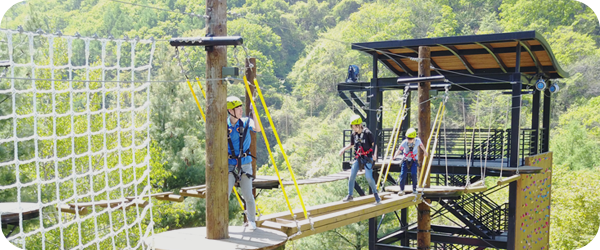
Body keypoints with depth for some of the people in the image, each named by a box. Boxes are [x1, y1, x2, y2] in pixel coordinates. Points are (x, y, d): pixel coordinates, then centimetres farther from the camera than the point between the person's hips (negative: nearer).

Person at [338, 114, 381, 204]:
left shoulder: (367, 133, -14)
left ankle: (375, 194, 7)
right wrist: (343, 150, 7)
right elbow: (351, 144, 19)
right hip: (358, 157, 5)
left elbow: (374, 144, -9)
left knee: (368, 177, -14)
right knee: (352, 176, -2)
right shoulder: (353, 134, 1)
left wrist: (375, 154, -23)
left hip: (367, 157, -5)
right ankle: (350, 195, 12)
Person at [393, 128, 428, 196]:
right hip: (406, 160, 0)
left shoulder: (417, 141, -18)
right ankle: (402, 190, 2)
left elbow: (421, 145, 4)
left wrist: (425, 151, 22)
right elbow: (399, 150, -31)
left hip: (414, 160, 0)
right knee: (403, 174, -9)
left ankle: (414, 188, 4)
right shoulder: (404, 143, -24)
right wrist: (394, 156, -51)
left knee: (413, 174, -16)